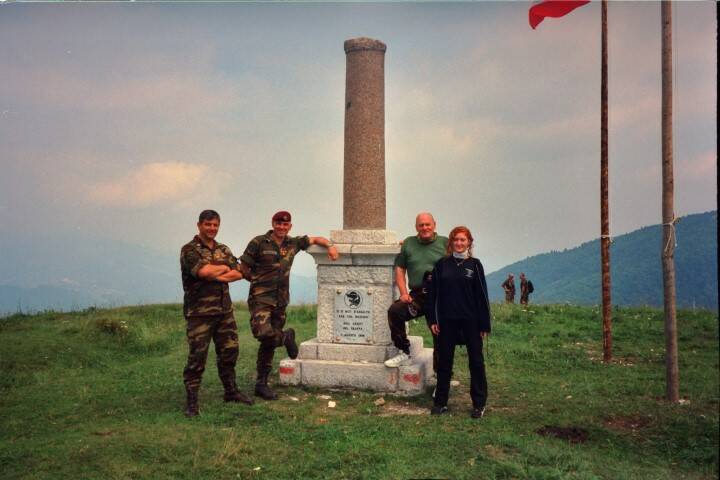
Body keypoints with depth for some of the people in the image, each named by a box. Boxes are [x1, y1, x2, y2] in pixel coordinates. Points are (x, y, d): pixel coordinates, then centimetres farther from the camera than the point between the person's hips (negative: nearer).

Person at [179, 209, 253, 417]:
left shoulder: (224, 250, 13)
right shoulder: (189, 250, -7)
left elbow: (238, 273, 2)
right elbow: (203, 271, -24)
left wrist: (215, 275, -12)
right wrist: (224, 268, -6)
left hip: (224, 309, 6)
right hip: (200, 312, -6)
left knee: (229, 351, 14)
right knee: (197, 356, -3)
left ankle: (231, 391, 30)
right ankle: (191, 401, 7)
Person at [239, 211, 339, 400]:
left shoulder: (293, 243, 9)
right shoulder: (258, 243, -6)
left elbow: (315, 239, 21)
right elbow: (243, 268, -1)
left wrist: (330, 246, 3)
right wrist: (259, 281, 5)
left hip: (280, 301, 4)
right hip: (261, 298, -4)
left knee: (269, 343, 8)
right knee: (263, 333, -26)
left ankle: (261, 384, 18)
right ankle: (286, 337, 8)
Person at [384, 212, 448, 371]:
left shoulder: (445, 243, 5)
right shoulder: (409, 243, 13)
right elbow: (400, 269, 13)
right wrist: (404, 293, 2)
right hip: (417, 294, 2)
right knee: (394, 311, -23)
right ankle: (404, 353, -10)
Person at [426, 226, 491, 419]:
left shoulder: (474, 265, 1)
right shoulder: (442, 264, 4)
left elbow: (482, 295, 0)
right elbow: (433, 293, 4)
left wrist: (484, 324, -3)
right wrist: (433, 320, -1)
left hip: (470, 320, -1)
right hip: (447, 320, 1)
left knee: (476, 361, 5)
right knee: (444, 361, 9)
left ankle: (479, 404, 15)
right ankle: (440, 402, 20)